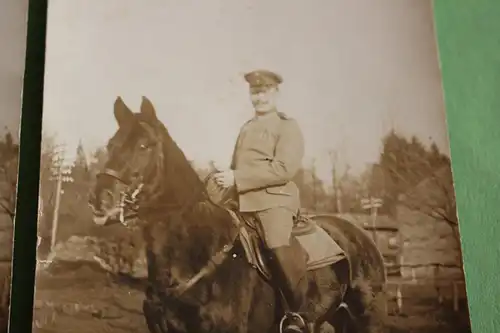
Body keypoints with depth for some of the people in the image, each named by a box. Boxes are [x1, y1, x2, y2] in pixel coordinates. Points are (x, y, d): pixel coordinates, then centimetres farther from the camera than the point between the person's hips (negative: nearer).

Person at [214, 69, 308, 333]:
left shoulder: (288, 126, 1)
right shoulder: (246, 129, 23)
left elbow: (284, 168, -14)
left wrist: (237, 178, -18)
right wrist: (225, 179, 7)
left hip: (275, 199, -8)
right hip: (241, 201, 8)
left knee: (278, 242, -31)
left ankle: (296, 311, -13)